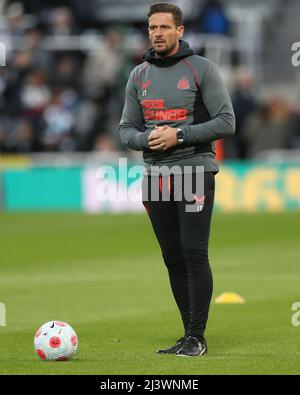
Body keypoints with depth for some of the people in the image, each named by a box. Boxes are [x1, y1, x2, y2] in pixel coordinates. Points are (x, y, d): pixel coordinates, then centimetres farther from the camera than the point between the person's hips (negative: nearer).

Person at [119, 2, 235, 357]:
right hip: (156, 177, 5)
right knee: (173, 259, 6)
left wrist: (179, 135, -15)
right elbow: (126, 129, 15)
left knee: (194, 254, -11)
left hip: (195, 171, -5)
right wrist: (147, 138, -7)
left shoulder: (202, 69, -3)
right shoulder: (139, 75, 12)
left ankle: (196, 337, -6)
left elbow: (226, 123, -7)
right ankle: (190, 335, 12)